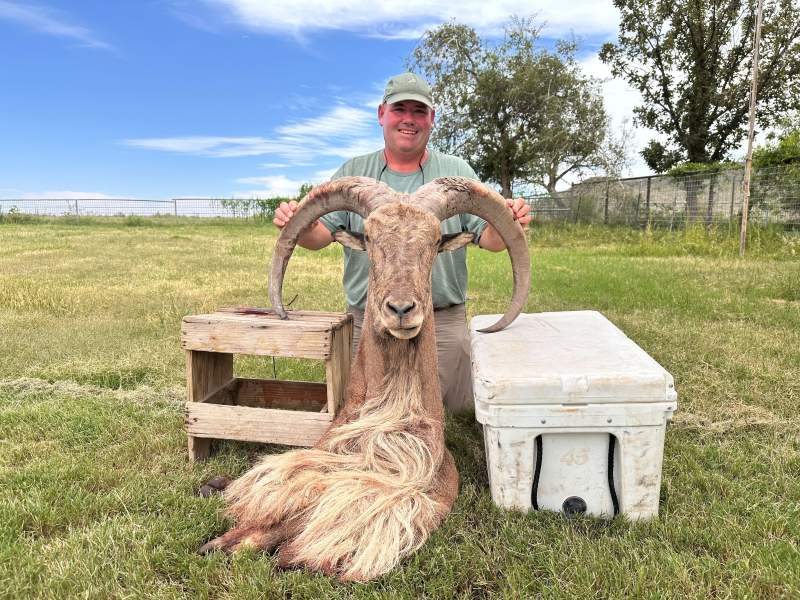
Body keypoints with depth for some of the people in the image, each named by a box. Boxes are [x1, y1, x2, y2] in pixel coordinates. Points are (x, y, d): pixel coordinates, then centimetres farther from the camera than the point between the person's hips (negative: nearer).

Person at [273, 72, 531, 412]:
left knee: (459, 406, 7)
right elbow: (321, 234, -1)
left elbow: (489, 239, 0)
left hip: (442, 322, 0)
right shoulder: (352, 174, 8)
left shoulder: (458, 174, 6)